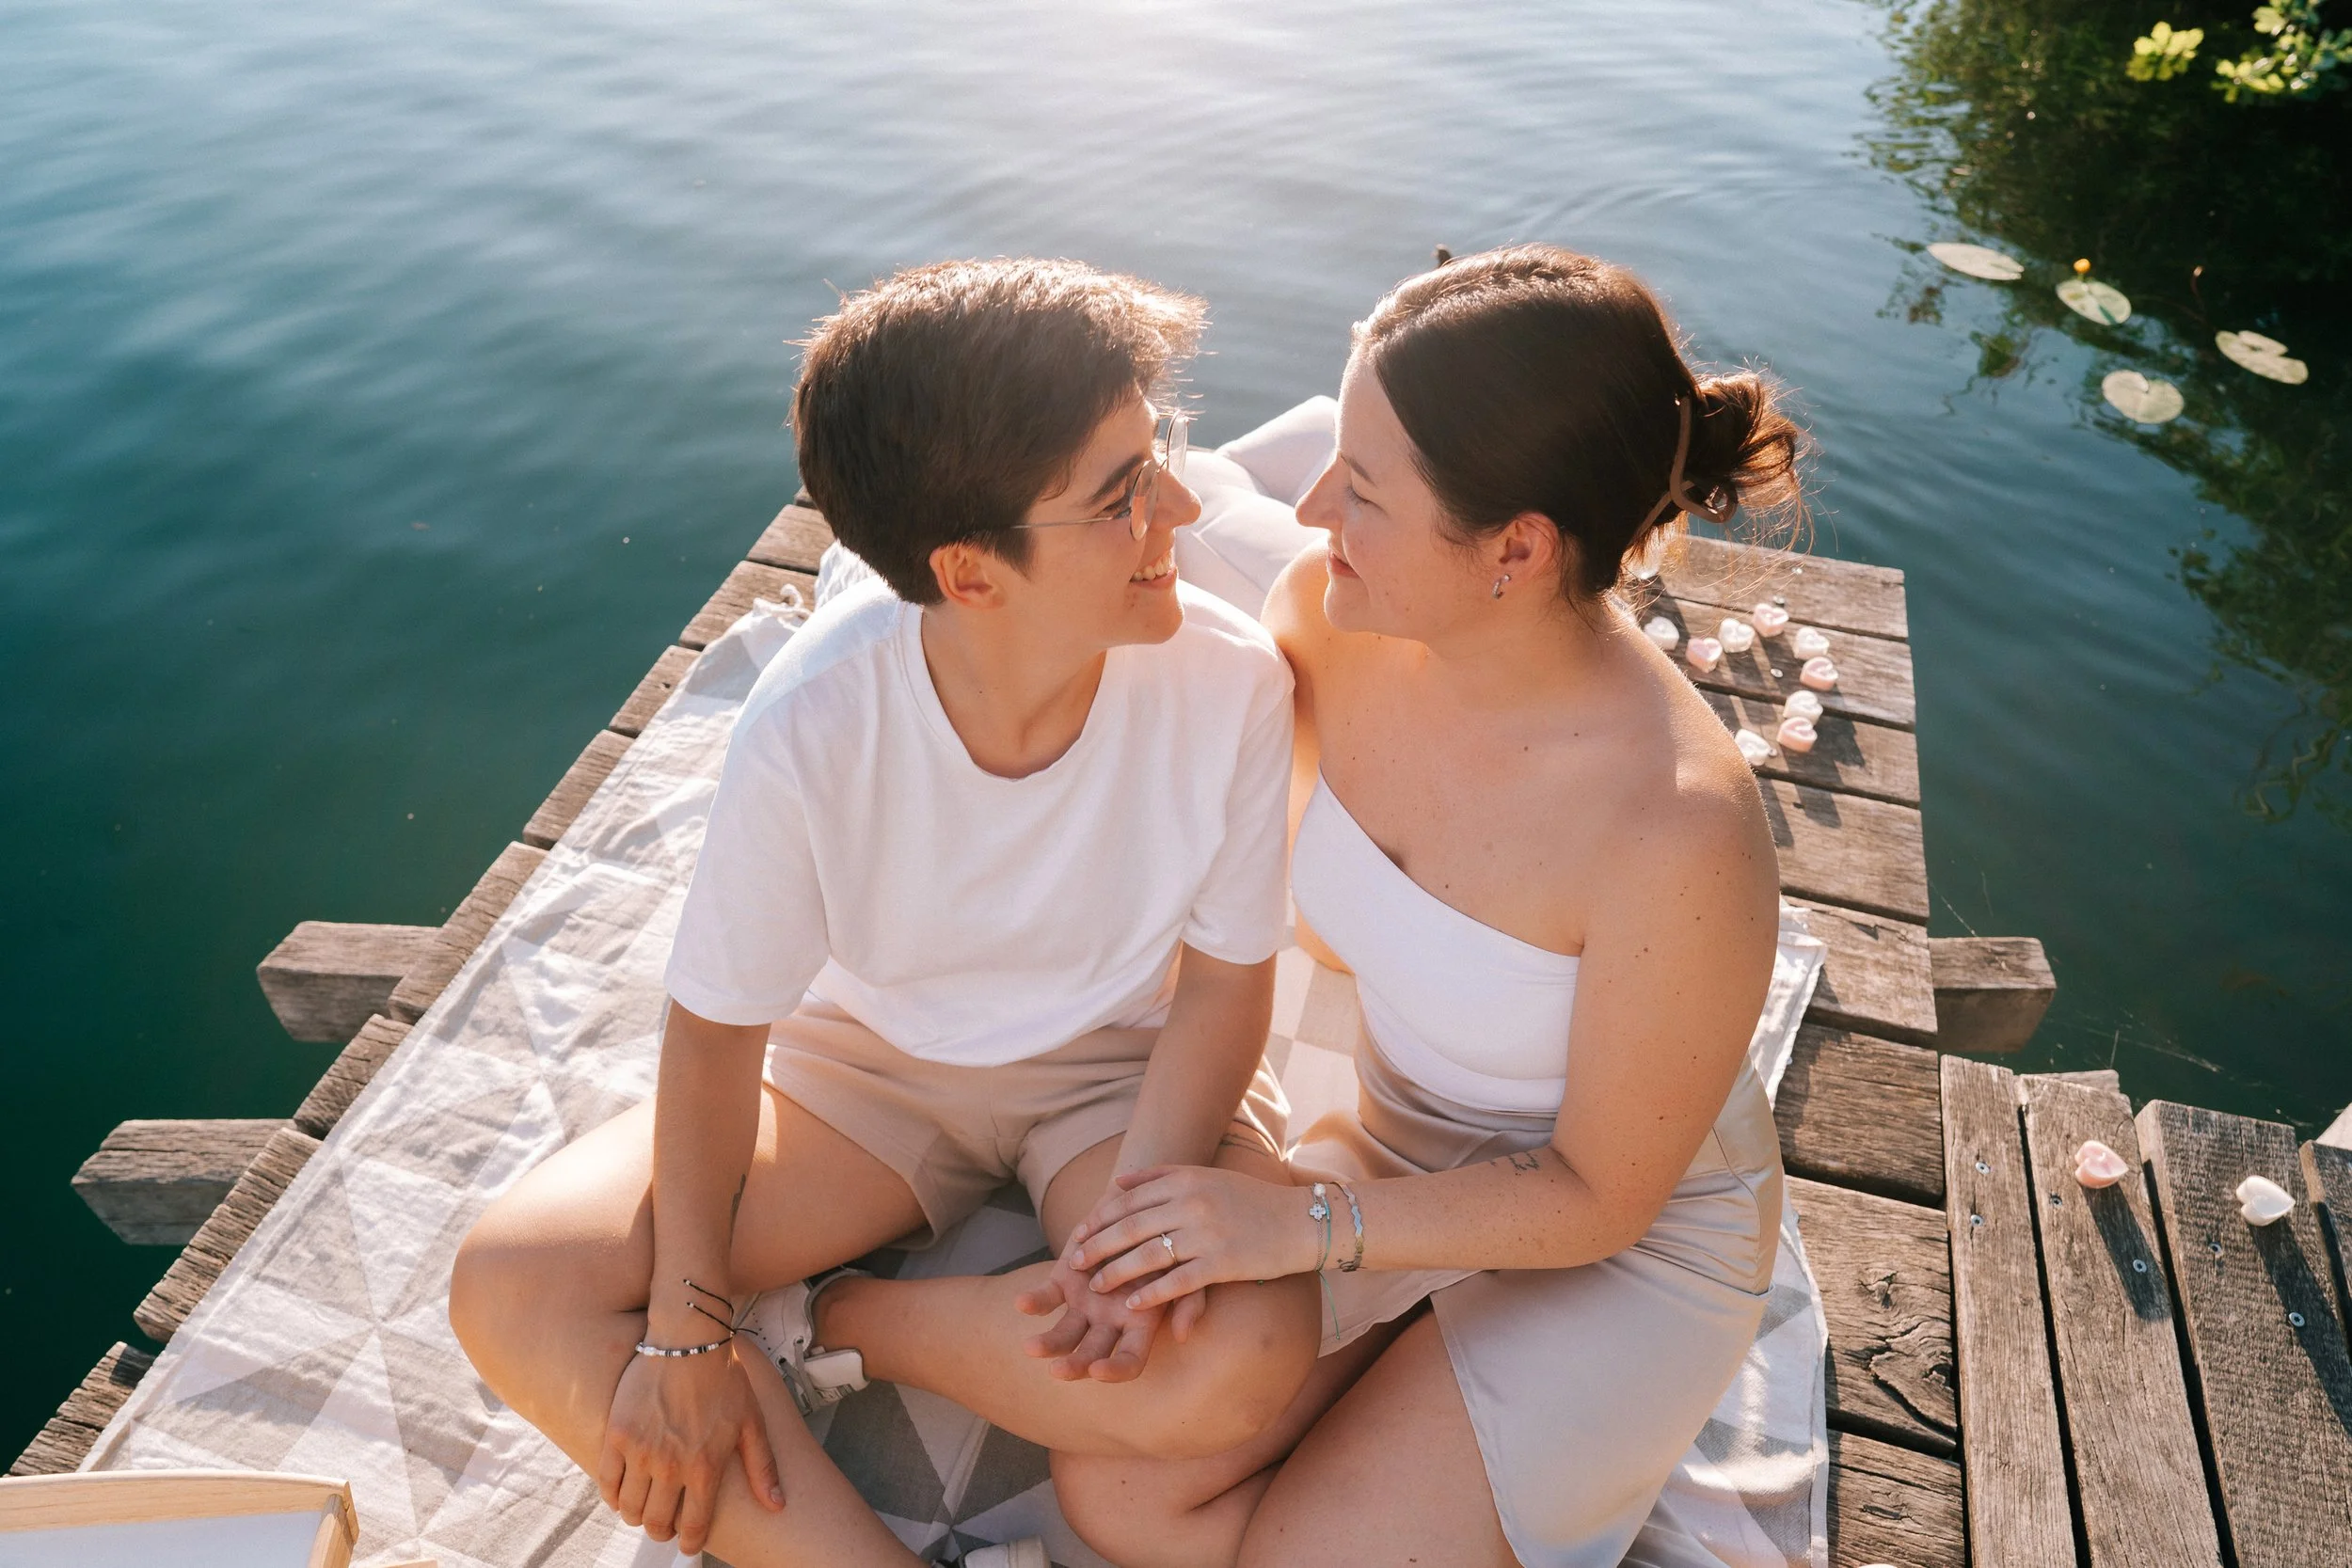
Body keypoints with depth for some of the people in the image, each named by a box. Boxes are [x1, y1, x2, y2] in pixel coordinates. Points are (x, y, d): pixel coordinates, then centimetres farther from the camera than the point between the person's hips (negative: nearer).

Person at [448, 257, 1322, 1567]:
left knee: (1247, 1360, -29)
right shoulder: (814, 725, -27)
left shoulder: (1231, 680, -26)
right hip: (868, 1060, 1)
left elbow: (1225, 980, -11)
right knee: (512, 1291, -13)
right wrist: (685, 1334, -12)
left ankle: (828, 1325, -8)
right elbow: (720, 1027, -13)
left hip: (1122, 1066, 0)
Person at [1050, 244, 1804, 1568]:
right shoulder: (1327, 610, -19)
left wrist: (1306, 1223, -24)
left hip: (1627, 1245, -4)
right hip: (1397, 1149, 5)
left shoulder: (1680, 835, -35)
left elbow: (1600, 1198, -19)